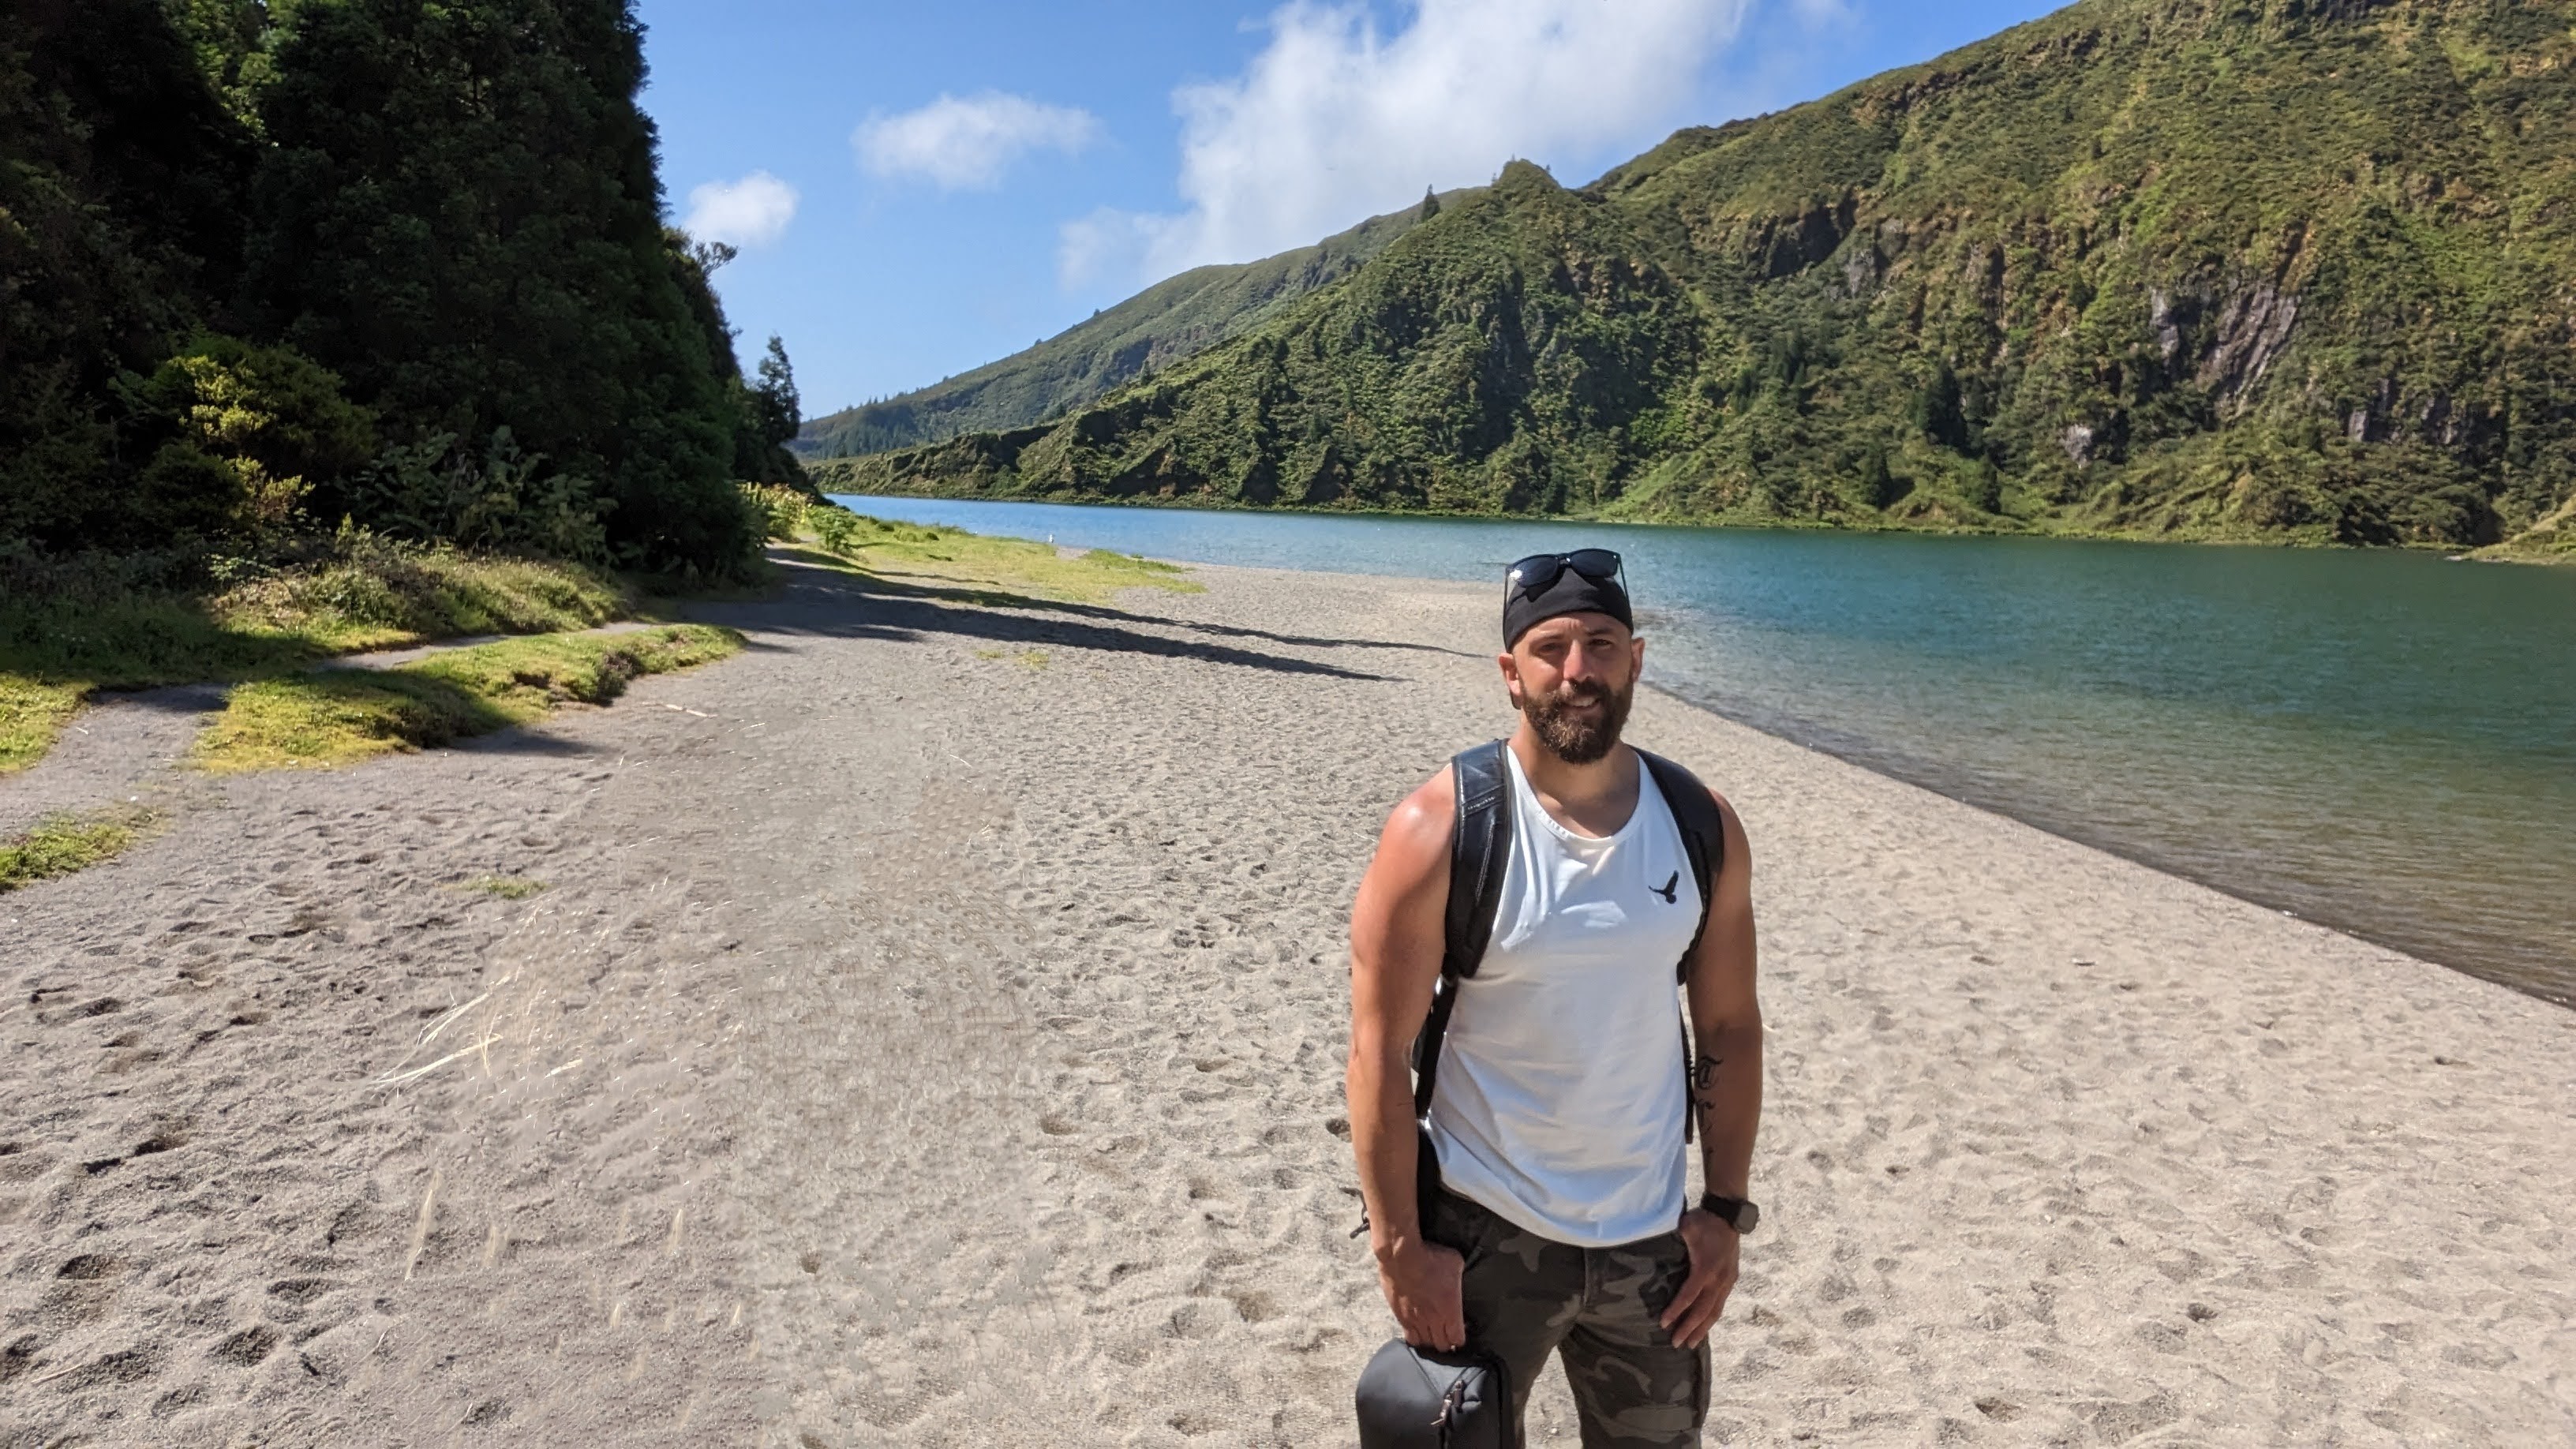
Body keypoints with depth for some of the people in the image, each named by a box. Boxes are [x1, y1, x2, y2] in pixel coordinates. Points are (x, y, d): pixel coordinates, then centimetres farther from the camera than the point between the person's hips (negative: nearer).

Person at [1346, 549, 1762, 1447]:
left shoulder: (1703, 827, -3)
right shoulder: (1443, 830, -16)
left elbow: (1730, 1029, 5)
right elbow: (1379, 1053, -13)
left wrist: (1726, 1210, 4)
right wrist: (1399, 1245, -13)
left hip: (1651, 1237, 4)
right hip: (1482, 1236, -3)